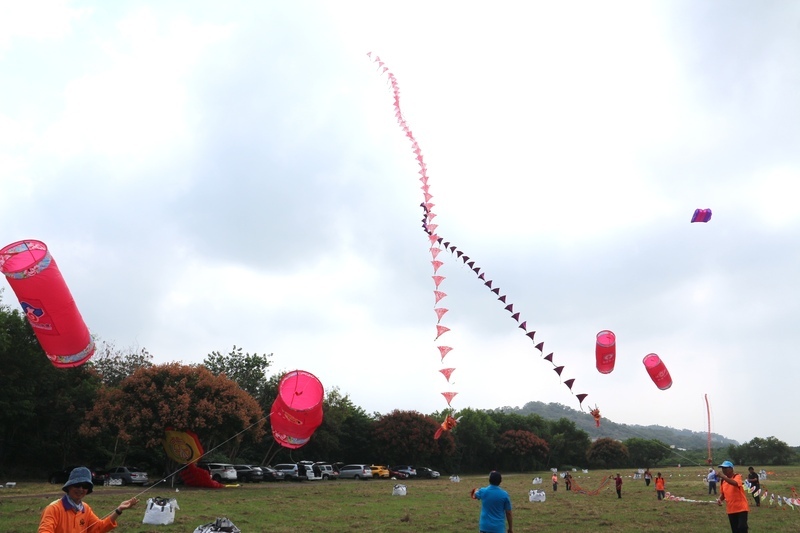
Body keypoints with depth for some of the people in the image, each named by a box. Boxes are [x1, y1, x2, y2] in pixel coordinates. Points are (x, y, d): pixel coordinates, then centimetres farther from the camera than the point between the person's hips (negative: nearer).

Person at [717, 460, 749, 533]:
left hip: (741, 508, -6)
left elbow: (735, 483, -38)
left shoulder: (737, 476, -13)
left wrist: (723, 476, -47)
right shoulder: (722, 480, 6)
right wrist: (720, 499, -5)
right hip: (731, 509, 6)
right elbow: (722, 494, 16)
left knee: (742, 527, -16)